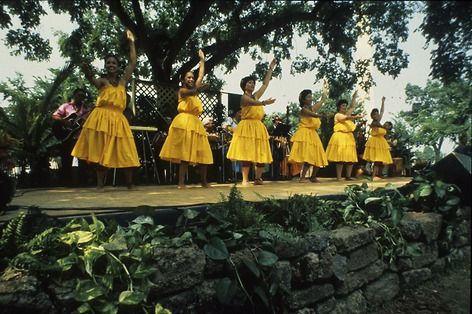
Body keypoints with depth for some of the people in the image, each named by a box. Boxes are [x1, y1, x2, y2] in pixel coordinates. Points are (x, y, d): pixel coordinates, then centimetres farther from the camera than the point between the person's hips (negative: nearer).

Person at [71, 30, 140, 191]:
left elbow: (133, 63, 12)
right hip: (101, 118, -3)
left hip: (118, 120, 3)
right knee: (100, 152, -1)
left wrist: (131, 42, 15)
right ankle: (100, 185, 3)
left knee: (125, 152, 2)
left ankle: (130, 183, 10)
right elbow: (93, 81, -21)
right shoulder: (102, 81, 4)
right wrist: (88, 74, -44)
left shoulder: (122, 80, 14)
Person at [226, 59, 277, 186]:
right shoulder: (244, 97, -4)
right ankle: (245, 180, -7)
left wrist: (271, 68, 22)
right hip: (247, 127, -7)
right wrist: (264, 102, -44)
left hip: (258, 127, 7)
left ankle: (258, 178, 13)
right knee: (247, 153, -10)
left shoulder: (256, 95, 17)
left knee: (261, 153, 5)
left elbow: (265, 83, 21)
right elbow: (253, 103, -25)